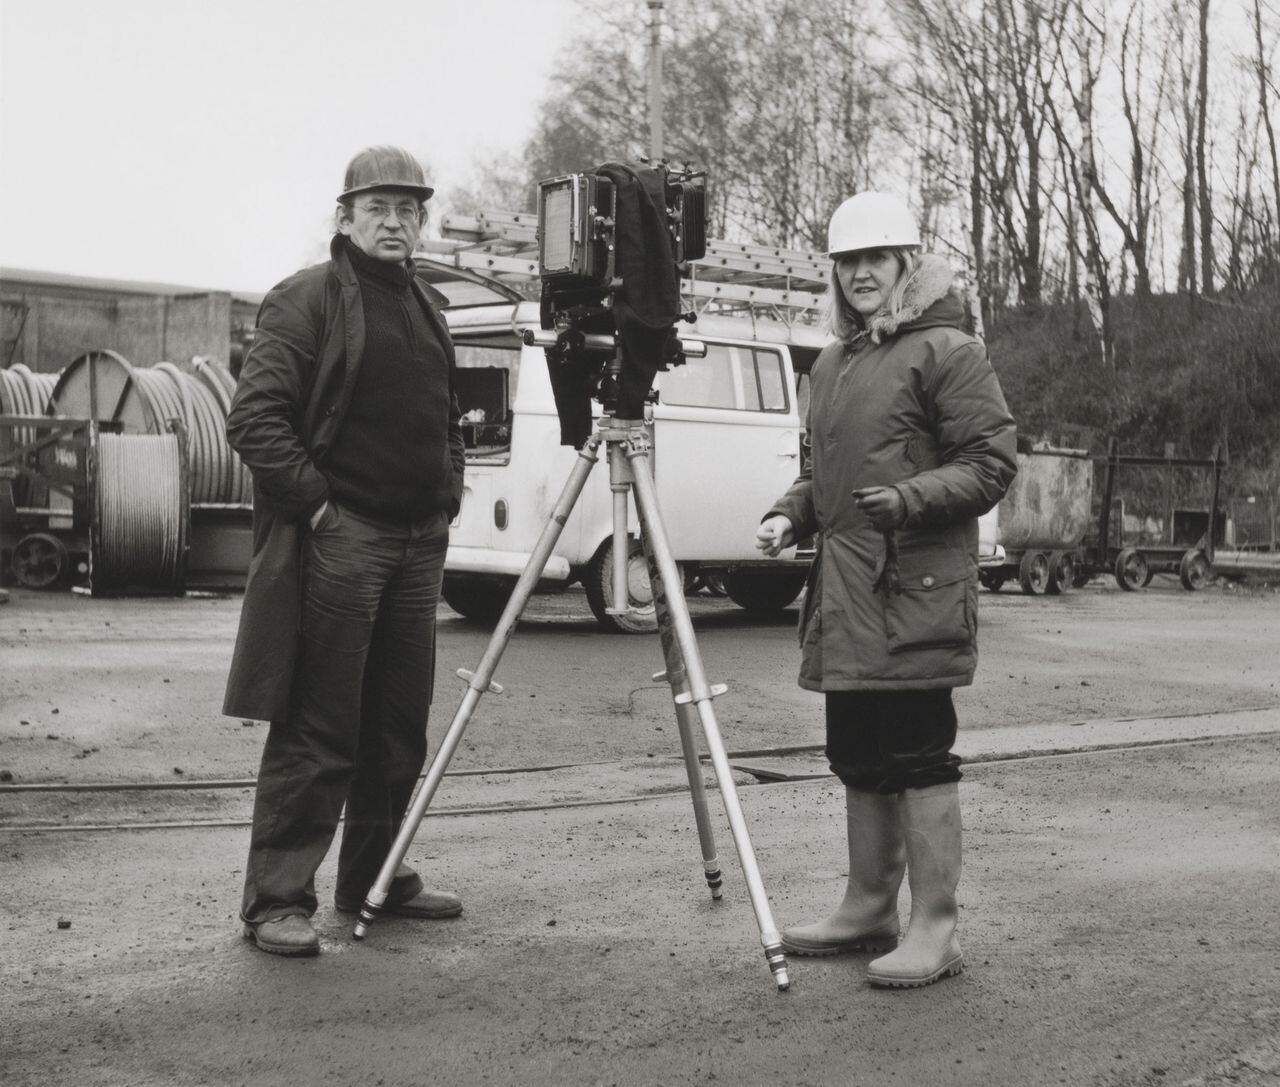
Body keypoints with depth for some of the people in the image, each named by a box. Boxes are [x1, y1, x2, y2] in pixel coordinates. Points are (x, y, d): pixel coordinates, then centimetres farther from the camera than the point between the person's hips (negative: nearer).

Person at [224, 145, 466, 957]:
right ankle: (278, 898, 1)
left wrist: (448, 497, 13)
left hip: (418, 546, 8)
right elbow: (254, 418, -13)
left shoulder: (428, 309, 18)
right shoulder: (306, 300, -5)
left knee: (400, 729, 13)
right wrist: (314, 500, -16)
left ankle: (377, 876, 25)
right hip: (336, 542, -7)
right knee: (317, 733, -6)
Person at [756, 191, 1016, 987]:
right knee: (859, 759, 14)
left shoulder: (948, 352, -5)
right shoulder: (832, 365, 19)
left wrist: (910, 499, -23)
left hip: (915, 594, -8)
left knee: (918, 758, -6)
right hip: (845, 597, 8)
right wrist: (791, 513, 9)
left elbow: (992, 464, -11)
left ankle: (935, 930, 3)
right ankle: (870, 909, 26)